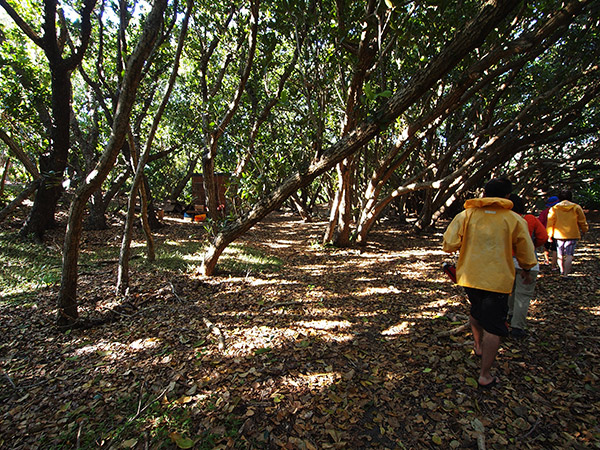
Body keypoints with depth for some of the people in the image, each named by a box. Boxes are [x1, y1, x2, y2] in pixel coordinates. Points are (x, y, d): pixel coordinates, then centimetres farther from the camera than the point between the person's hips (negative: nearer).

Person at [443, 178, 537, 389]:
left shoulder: (466, 215, -4)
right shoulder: (515, 220, -3)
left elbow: (449, 245, -11)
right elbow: (526, 253, 6)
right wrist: (526, 270, 26)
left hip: (469, 276, 2)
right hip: (497, 280, -2)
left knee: (476, 310, 28)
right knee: (493, 327, 5)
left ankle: (478, 345, 49)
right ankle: (485, 375, 11)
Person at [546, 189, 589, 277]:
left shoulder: (554, 208, 0)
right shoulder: (576, 208, 0)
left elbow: (550, 223, -2)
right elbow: (582, 221, 9)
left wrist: (549, 235, 4)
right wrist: (584, 230, 27)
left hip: (559, 235, 1)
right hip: (573, 234, -1)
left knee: (560, 254, 13)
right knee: (569, 255, -2)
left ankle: (562, 271, 26)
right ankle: (566, 273, -8)